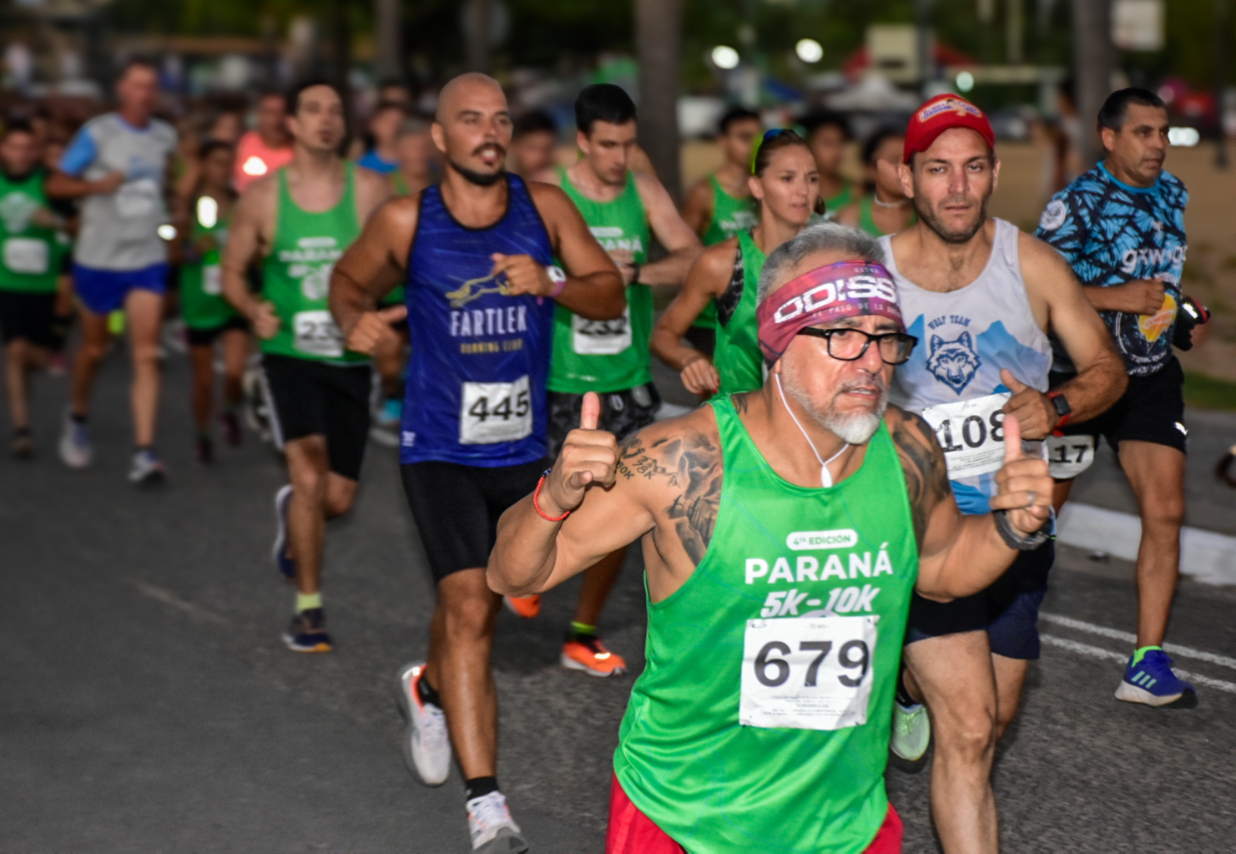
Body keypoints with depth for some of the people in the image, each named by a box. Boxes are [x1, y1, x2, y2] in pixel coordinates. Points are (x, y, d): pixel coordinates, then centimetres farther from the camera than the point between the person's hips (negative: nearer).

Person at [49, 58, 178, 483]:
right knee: (94, 348, 14)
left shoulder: (166, 137, 5)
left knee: (146, 355, -9)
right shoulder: (97, 133, -6)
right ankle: (78, 417, 42)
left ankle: (144, 453, -12)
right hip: (98, 257, -2)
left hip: (147, 259, 2)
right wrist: (98, 185, -21)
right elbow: (56, 184, -5)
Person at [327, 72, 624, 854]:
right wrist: (356, 319, -13)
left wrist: (551, 284, -19)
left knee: (481, 604, 19)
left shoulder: (545, 208, -3)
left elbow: (612, 296, 1)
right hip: (440, 448, -3)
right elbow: (349, 279, 10)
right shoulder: (407, 222, -7)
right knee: (468, 609, -15)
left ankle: (427, 688, 54)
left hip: (523, 448, 3)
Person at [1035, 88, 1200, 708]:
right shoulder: (1078, 204, -14)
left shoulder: (1171, 194, 7)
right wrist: (1118, 297, -23)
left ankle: (1147, 663, -4)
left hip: (1152, 375, 5)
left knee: (1165, 511, -7)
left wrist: (1176, 308, 9)